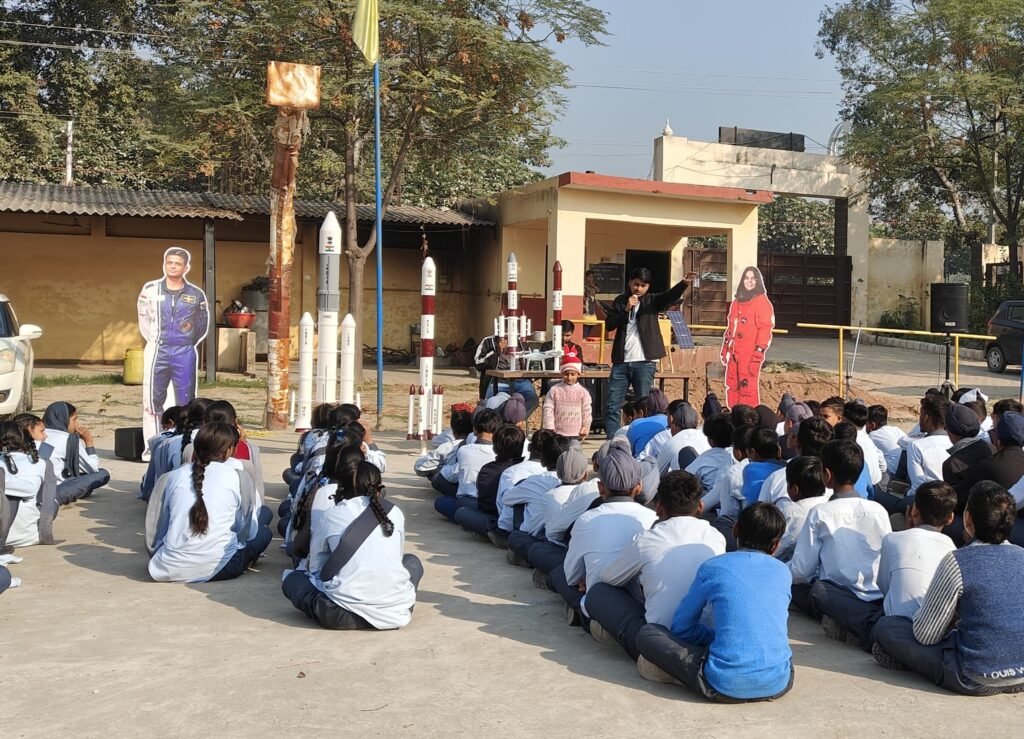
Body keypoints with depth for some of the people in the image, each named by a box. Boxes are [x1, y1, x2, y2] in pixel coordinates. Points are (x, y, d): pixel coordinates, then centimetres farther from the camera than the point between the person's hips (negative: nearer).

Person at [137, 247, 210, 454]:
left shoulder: (196, 295, 3)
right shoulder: (150, 290, 3)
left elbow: (203, 325, 14)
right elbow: (144, 320, 12)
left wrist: (188, 343, 7)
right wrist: (155, 341, 6)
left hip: (185, 353, 0)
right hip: (157, 351, 0)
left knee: (185, 401, 2)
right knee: (153, 400, 3)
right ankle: (152, 446, 10)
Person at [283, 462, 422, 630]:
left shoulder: (330, 516, 8)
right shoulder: (395, 513, 13)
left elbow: (316, 568, 15)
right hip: (395, 611, 1)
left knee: (290, 577, 23)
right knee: (411, 561, 33)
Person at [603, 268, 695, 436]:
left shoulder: (652, 301, 6)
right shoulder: (620, 301, 12)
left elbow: (671, 295, -14)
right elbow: (609, 324, 1)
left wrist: (685, 282, -33)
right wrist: (626, 309, -10)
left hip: (644, 362, -2)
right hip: (621, 362, 2)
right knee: (612, 406, 1)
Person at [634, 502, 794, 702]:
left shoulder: (712, 567, 5)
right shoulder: (783, 572, 13)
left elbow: (681, 627, 14)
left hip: (727, 686, -3)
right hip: (779, 685, 3)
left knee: (646, 633, 10)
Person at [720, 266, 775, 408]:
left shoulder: (762, 302, -5)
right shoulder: (737, 302, 17)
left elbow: (765, 329, -11)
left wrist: (758, 355, -18)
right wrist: (725, 350, 20)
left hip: (749, 355, -7)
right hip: (734, 354, 7)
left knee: (748, 388, -9)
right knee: (731, 387, 11)